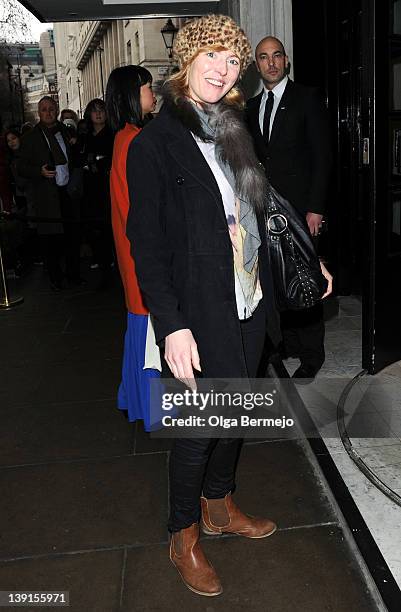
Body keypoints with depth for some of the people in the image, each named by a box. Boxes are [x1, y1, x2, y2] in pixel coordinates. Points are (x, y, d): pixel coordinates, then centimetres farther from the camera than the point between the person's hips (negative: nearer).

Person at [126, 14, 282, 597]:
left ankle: (219, 506, 42)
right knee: (199, 425, 5)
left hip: (248, 306, 7)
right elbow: (146, 244, -14)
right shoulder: (154, 143, -11)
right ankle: (184, 537, 29)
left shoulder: (235, 131, 9)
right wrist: (172, 325, -20)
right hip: (200, 316, -6)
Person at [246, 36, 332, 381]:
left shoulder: (307, 98, 0)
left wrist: (315, 208, -12)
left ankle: (311, 355, 8)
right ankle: (288, 342, 20)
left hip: (300, 207, -5)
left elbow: (322, 155, -6)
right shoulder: (252, 106, 16)